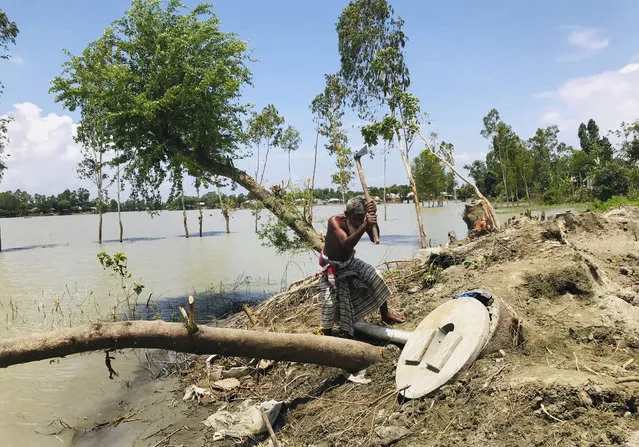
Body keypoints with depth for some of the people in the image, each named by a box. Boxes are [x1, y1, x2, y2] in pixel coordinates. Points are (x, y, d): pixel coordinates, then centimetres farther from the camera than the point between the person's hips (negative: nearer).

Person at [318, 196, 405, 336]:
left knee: (376, 277, -1)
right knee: (331, 301, -12)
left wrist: (373, 217, -44)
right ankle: (325, 334, 7)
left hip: (350, 261, 5)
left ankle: (385, 315, 19)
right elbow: (346, 245, -49)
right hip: (332, 265, -5)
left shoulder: (362, 219, -18)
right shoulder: (335, 221, -34)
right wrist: (364, 226, -59)